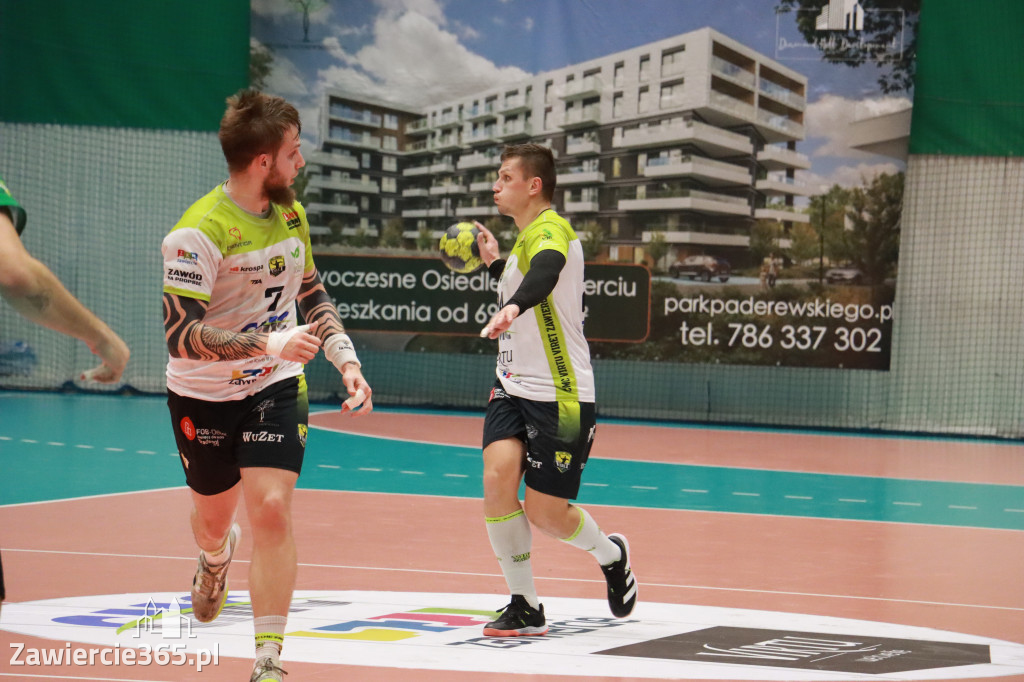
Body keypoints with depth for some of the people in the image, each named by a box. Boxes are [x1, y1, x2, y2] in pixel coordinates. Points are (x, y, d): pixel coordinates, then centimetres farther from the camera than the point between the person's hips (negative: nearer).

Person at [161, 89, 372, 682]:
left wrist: (347, 359, 2)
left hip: (275, 389, 3)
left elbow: (312, 295, 15)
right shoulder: (199, 232, -24)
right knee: (214, 517, 16)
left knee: (272, 509, -15)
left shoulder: (291, 215, -1)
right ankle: (216, 558, 57)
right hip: (204, 395, -3)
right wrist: (268, 343, -39)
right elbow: (180, 334, -30)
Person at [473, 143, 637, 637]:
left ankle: (611, 555, 32)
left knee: (545, 513, -3)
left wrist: (511, 308, -61)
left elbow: (545, 274, -42)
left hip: (561, 395, -8)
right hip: (513, 387, 8)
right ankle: (525, 608, -5)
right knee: (498, 477, -16)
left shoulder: (551, 230, -16)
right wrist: (494, 263, 28)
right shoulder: (525, 239, 15)